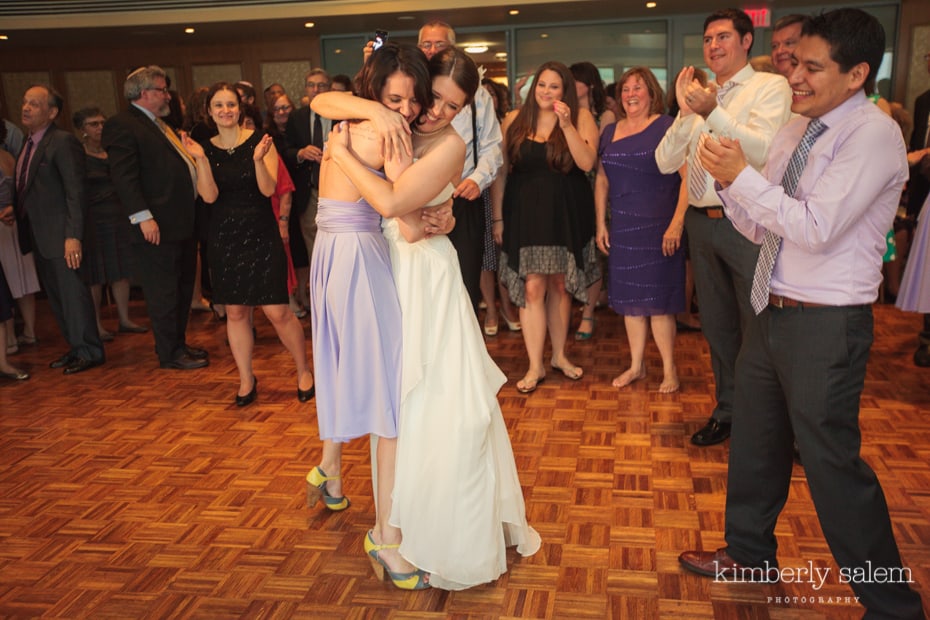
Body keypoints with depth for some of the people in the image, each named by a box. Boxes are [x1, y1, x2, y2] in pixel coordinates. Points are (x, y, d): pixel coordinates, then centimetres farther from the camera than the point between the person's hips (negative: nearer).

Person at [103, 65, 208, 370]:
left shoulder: (160, 124, 20)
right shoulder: (121, 125, -10)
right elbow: (124, 176, -17)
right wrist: (143, 217, -23)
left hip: (183, 223, 10)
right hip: (158, 227, -10)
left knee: (183, 288, 16)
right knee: (163, 293, -1)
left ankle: (178, 343, 29)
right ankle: (169, 353, 9)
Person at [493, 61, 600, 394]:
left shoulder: (581, 117, 1)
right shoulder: (515, 120, 3)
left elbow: (587, 163, -12)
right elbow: (501, 170, 4)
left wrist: (566, 124, -19)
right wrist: (498, 217, 1)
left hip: (566, 213, 0)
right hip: (525, 212, 0)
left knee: (560, 285, 10)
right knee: (532, 287, -4)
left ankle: (559, 355, 27)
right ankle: (535, 366, 4)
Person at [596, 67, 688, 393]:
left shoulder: (667, 127, -5)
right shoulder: (610, 132, 12)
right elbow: (602, 180, 16)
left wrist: (677, 223, -18)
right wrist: (601, 224, 10)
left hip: (658, 228, -5)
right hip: (622, 229, 5)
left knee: (658, 299, -2)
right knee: (629, 297, 10)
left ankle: (669, 369, 11)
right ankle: (636, 365, 22)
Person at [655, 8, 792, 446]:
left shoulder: (770, 87, -4)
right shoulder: (701, 96, 12)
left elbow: (763, 150, -19)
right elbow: (666, 163, 4)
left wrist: (712, 113, -26)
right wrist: (685, 112, -9)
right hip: (702, 224, 6)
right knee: (717, 326, 16)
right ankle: (727, 412, 33)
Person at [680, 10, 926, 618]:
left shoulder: (873, 135, -15)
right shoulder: (794, 132, 9)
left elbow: (816, 227, -26)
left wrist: (743, 176, -20)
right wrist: (730, 182, -7)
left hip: (826, 325, -8)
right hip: (772, 312, 8)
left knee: (833, 465, 1)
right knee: (755, 441, 20)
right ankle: (750, 554, 41)